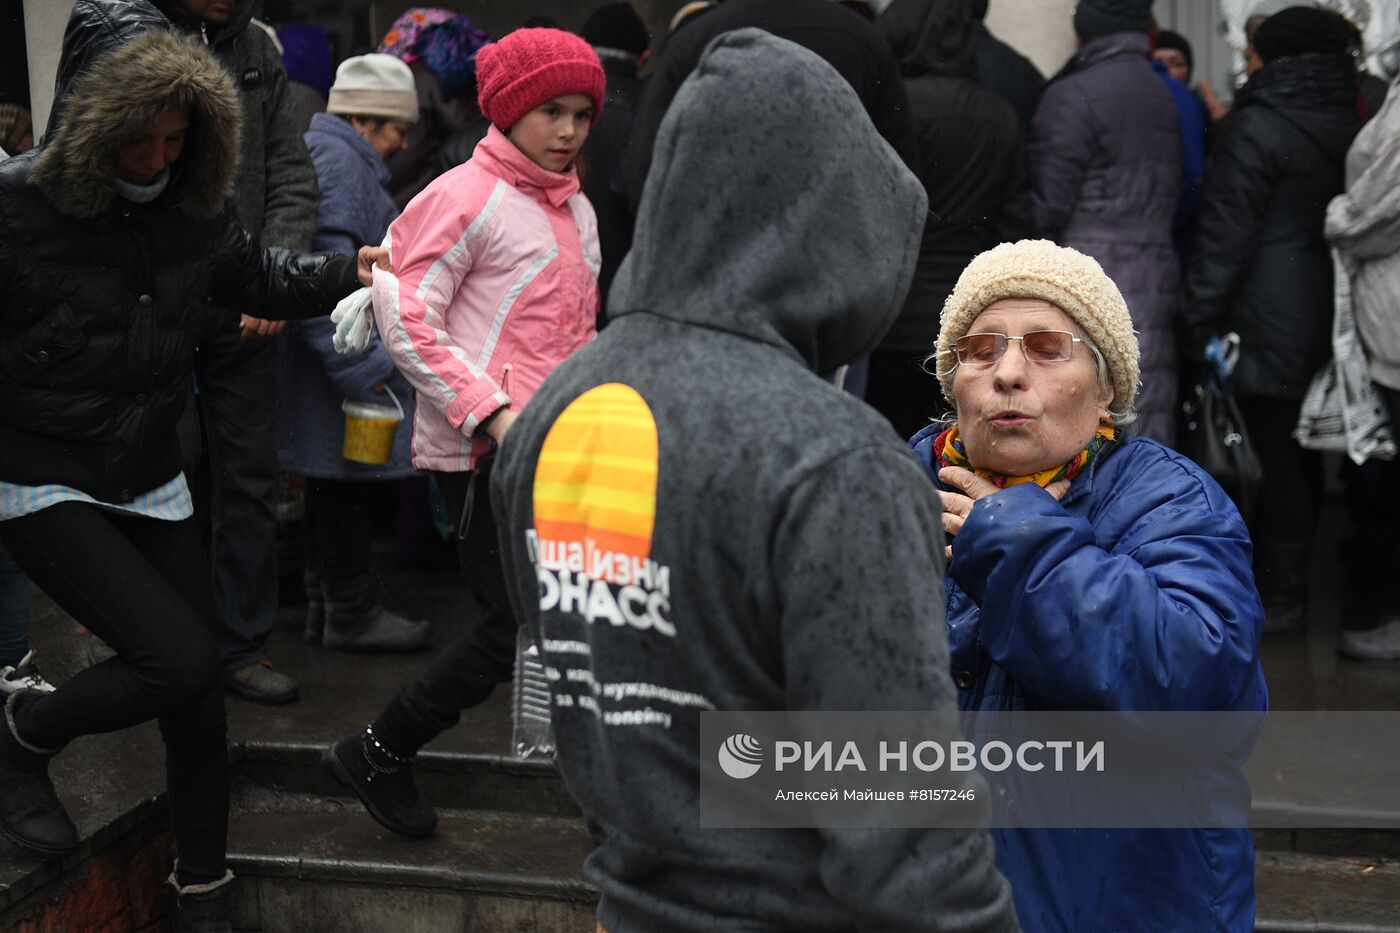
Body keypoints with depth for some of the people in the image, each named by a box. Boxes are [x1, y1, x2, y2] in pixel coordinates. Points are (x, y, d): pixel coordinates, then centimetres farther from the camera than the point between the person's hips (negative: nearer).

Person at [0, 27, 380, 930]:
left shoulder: (196, 210, 0)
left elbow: (262, 278, 18)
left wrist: (354, 271, 5)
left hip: (149, 480, 6)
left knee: (200, 701, 6)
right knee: (181, 658, -20)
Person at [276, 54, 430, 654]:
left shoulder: (326, 153, 21)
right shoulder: (334, 159, -15)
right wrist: (361, 365, -24)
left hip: (335, 362, 11)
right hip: (339, 369, -11)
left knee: (335, 482, 17)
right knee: (345, 480, -2)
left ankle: (329, 604, 27)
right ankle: (351, 611, 7)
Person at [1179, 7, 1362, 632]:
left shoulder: (1258, 128, -11)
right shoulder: (1351, 129, 10)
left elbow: (1226, 233, -14)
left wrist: (1198, 318, -9)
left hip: (1268, 324, -7)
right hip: (1327, 317, 7)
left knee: (1269, 455, -2)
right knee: (1300, 452, 15)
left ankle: (1277, 594, 3)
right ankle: (1288, 577, 25)